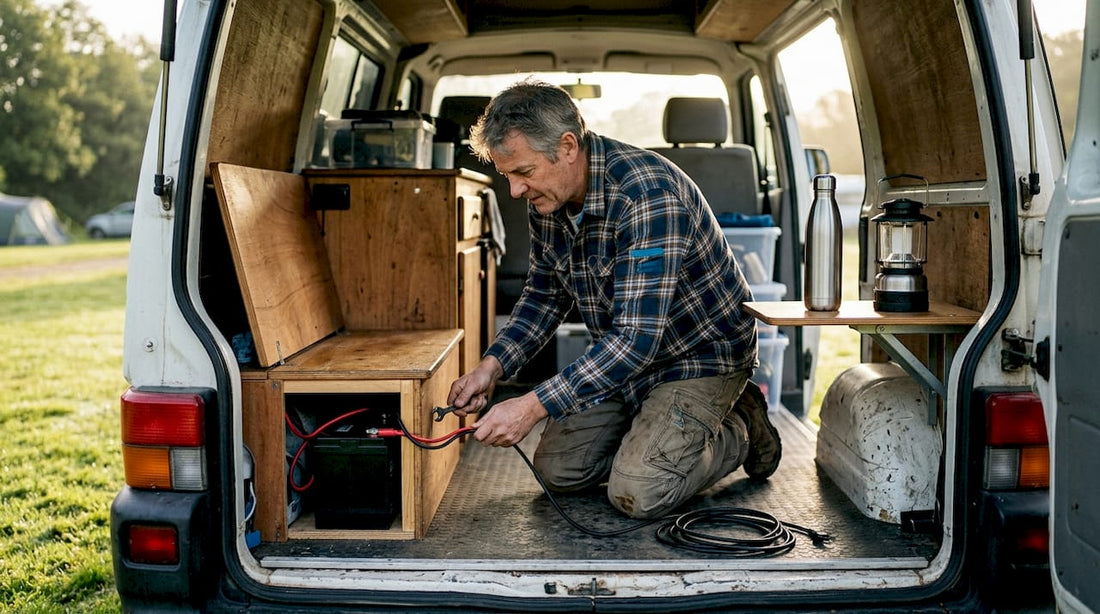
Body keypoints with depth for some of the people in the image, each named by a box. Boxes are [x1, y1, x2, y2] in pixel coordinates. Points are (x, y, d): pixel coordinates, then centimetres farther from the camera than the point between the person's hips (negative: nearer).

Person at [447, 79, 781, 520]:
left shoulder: (648, 195, -34)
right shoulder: (546, 200, -8)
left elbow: (638, 338, -37)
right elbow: (545, 294, 7)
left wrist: (533, 406, -39)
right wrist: (492, 366, -9)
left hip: (700, 354, -7)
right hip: (618, 353, 8)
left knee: (636, 494, -18)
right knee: (558, 469, 3)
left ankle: (740, 430, 8)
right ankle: (656, 425, 24)